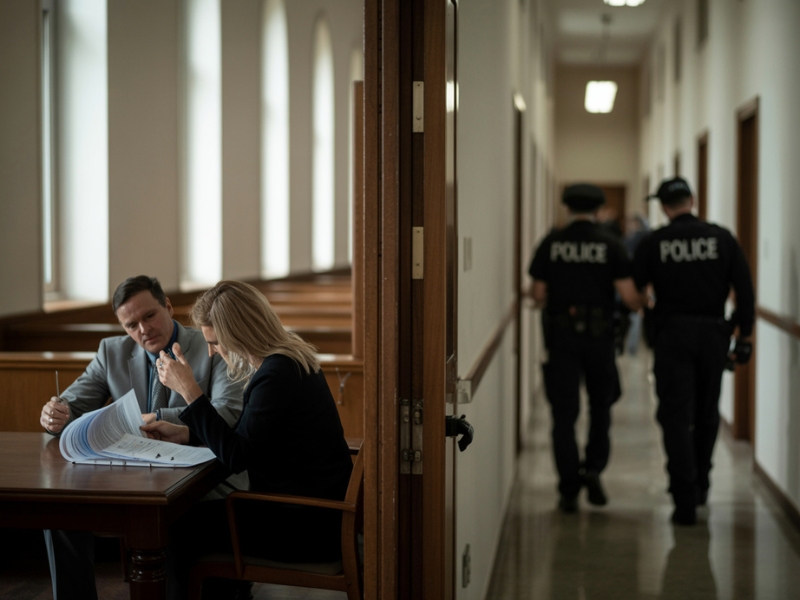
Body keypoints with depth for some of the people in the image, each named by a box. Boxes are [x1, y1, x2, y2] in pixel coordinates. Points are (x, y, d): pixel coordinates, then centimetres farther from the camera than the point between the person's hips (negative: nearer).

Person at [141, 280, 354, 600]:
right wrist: (186, 433, 11)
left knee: (180, 530, -2)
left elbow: (235, 456, -21)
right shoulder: (291, 358, 8)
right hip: (315, 514, 10)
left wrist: (188, 390, -20)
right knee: (200, 517, 20)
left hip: (303, 528, -10)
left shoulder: (277, 375, -22)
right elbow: (246, 437, 18)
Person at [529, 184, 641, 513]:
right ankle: (593, 468, 3)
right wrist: (643, 303, 14)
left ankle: (569, 489, 3)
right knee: (600, 406, 19)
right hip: (599, 335, 0)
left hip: (561, 334, 0)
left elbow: (539, 295, 0)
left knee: (564, 413, 4)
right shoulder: (611, 245, -3)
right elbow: (628, 296, -9)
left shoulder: (551, 243, 0)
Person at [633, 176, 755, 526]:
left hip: (672, 335, -2)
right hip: (713, 334, 2)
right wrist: (745, 335, 3)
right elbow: (744, 290, -2)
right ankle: (701, 485, 32)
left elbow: (633, 290, -2)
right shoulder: (721, 238, 1)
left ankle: (685, 500, -7)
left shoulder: (653, 243, -3)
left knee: (676, 416, 0)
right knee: (707, 412, 19)